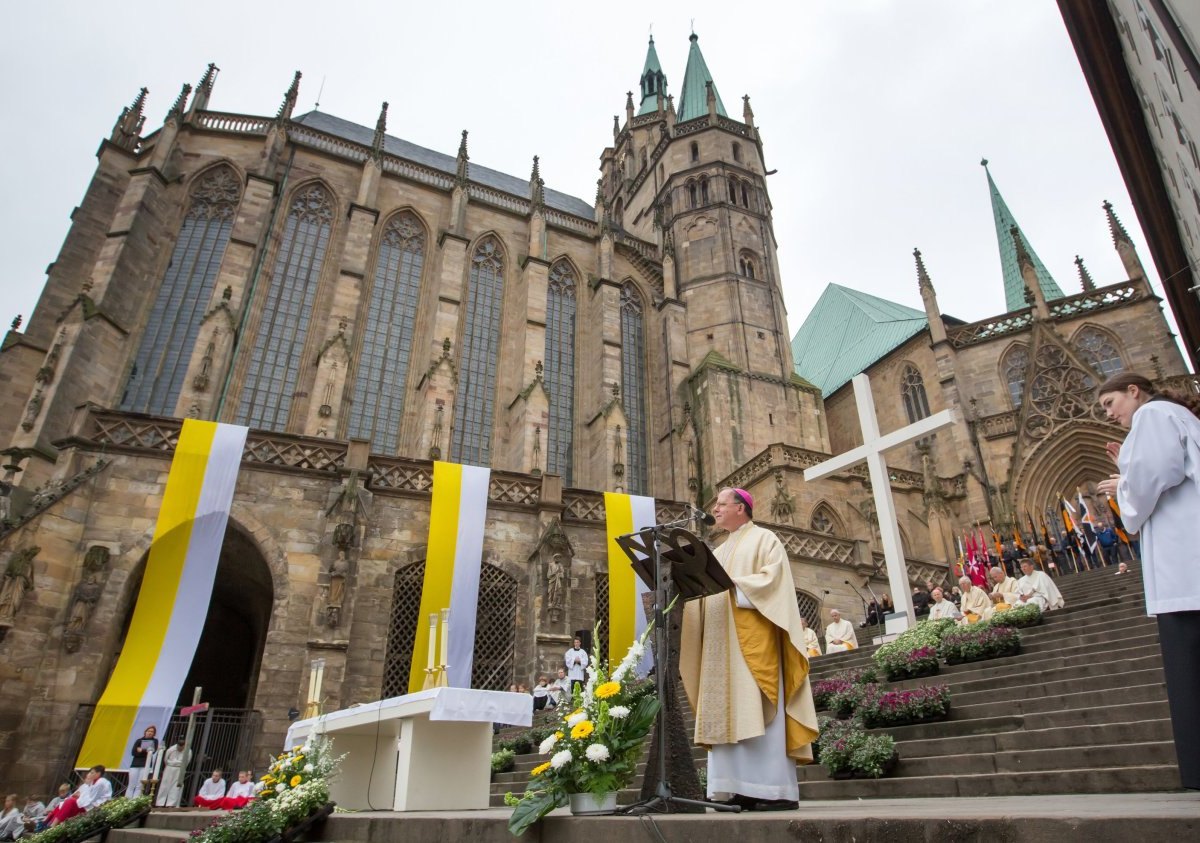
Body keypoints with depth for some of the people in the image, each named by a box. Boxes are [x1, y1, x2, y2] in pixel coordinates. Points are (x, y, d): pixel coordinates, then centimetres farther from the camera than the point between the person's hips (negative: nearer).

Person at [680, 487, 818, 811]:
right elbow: (709, 593, 18)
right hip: (723, 645, 7)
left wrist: (734, 583, -18)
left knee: (760, 711, -11)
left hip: (754, 637, -7)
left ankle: (777, 790, -7)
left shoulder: (764, 539, 5)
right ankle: (742, 790, 2)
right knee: (729, 714, 0)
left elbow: (774, 578, -11)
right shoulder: (719, 552, 25)